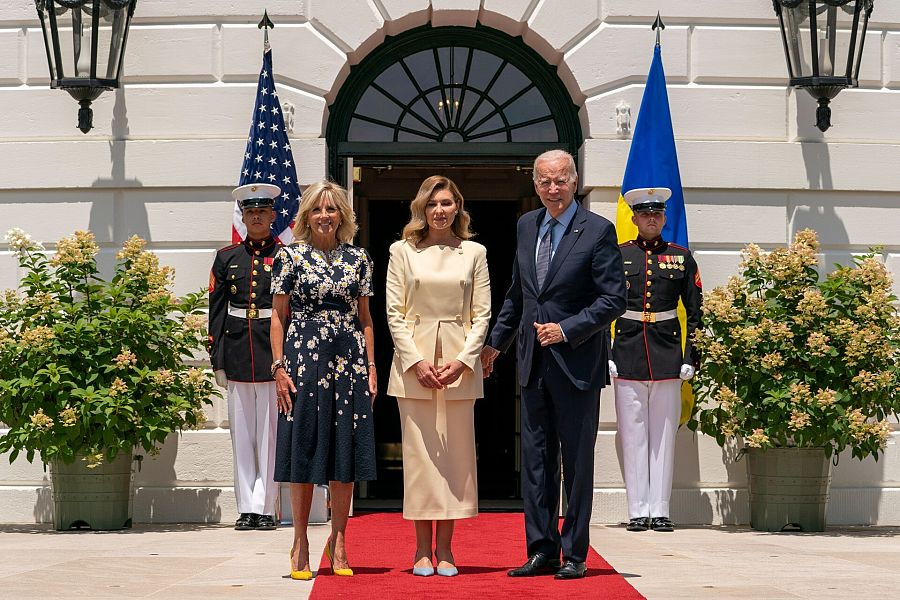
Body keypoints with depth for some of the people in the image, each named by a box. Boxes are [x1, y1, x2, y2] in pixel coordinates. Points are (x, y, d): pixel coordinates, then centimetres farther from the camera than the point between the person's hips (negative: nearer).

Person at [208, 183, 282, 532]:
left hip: (275, 352, -3)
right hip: (238, 353, 3)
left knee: (270, 433, 0)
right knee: (242, 434, 5)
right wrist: (217, 362, 4)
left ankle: (265, 508, 5)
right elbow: (216, 311, 9)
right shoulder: (227, 258, 10)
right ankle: (247, 508, 10)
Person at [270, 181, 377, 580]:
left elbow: (365, 318, 12)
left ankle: (338, 541, 14)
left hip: (349, 360, 3)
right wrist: (279, 366, -6)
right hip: (303, 358, -2)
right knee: (304, 449, 0)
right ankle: (300, 543, 7)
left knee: (345, 451, 4)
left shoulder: (358, 259, 10)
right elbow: (278, 315, 2)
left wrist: (371, 366, 5)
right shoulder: (290, 257, 2)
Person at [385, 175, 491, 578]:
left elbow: (482, 315, 5)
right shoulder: (403, 251, 6)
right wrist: (416, 361, -9)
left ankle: (445, 548, 6)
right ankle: (423, 550, 5)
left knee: (455, 453, 1)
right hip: (413, 360, -1)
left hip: (459, 365, 1)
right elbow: (394, 313, 2)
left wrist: (461, 361, -8)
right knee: (419, 453, 0)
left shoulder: (474, 253, 8)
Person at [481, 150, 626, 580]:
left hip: (577, 363, -6)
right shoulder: (526, 226, 11)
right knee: (535, 460, 7)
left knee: (577, 462, 2)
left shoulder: (597, 230, -7)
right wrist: (496, 342, 22)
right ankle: (542, 550, 14)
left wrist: (567, 329, -16)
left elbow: (614, 299, -10)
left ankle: (574, 555, 9)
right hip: (533, 363, 6)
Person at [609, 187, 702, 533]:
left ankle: (660, 511, 7)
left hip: (667, 356, 1)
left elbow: (695, 312, 8)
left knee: (664, 435, 3)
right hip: (628, 354, 0)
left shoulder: (681, 258, 7)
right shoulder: (616, 255, 5)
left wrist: (691, 358, 1)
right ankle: (638, 511, 5)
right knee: (633, 436, 1)